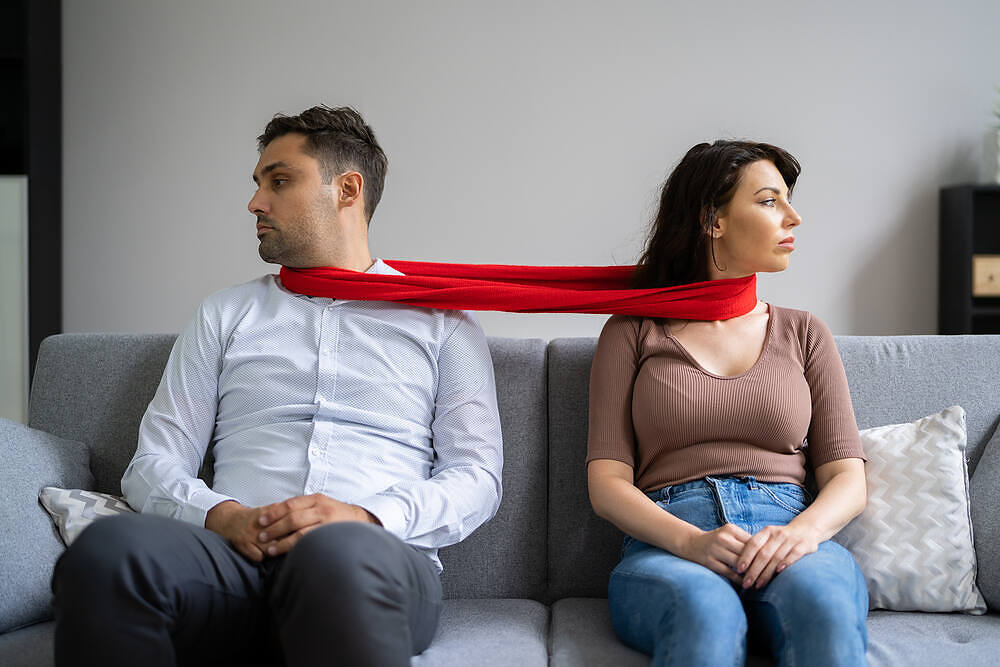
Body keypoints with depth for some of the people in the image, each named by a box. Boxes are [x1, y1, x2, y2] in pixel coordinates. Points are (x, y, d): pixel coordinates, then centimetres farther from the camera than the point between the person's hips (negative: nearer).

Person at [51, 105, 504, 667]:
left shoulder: (439, 319, 18)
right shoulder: (226, 316, 25)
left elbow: (478, 476, 8)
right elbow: (153, 463, 17)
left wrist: (368, 516, -12)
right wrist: (221, 515, -7)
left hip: (376, 561, -2)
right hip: (235, 554, 3)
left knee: (340, 555, -41)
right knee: (107, 550, -32)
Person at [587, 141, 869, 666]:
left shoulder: (804, 334, 22)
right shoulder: (633, 332, 14)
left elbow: (847, 477, 13)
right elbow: (607, 482, 5)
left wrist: (803, 530, -11)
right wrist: (691, 541, -15)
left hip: (790, 544, 2)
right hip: (666, 546, -1)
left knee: (822, 604, -36)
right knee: (705, 611, -38)